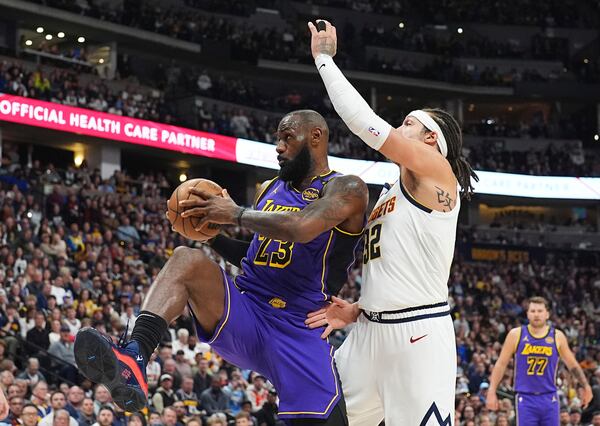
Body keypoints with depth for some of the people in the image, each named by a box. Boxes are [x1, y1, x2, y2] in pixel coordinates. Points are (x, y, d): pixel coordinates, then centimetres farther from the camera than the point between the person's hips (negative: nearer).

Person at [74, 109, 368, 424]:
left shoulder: (346, 189, -3)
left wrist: (235, 214, -14)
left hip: (298, 333, -4)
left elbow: (302, 228, -24)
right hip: (243, 315, 5)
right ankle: (133, 360, -43)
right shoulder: (269, 189, 19)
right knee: (187, 259, -21)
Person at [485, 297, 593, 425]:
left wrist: (586, 386, 13)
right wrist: (492, 391, 0)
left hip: (549, 399, 2)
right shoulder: (516, 335, 0)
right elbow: (501, 363, 5)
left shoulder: (557, 337, 2)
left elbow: (573, 365, 15)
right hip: (525, 399, -1)